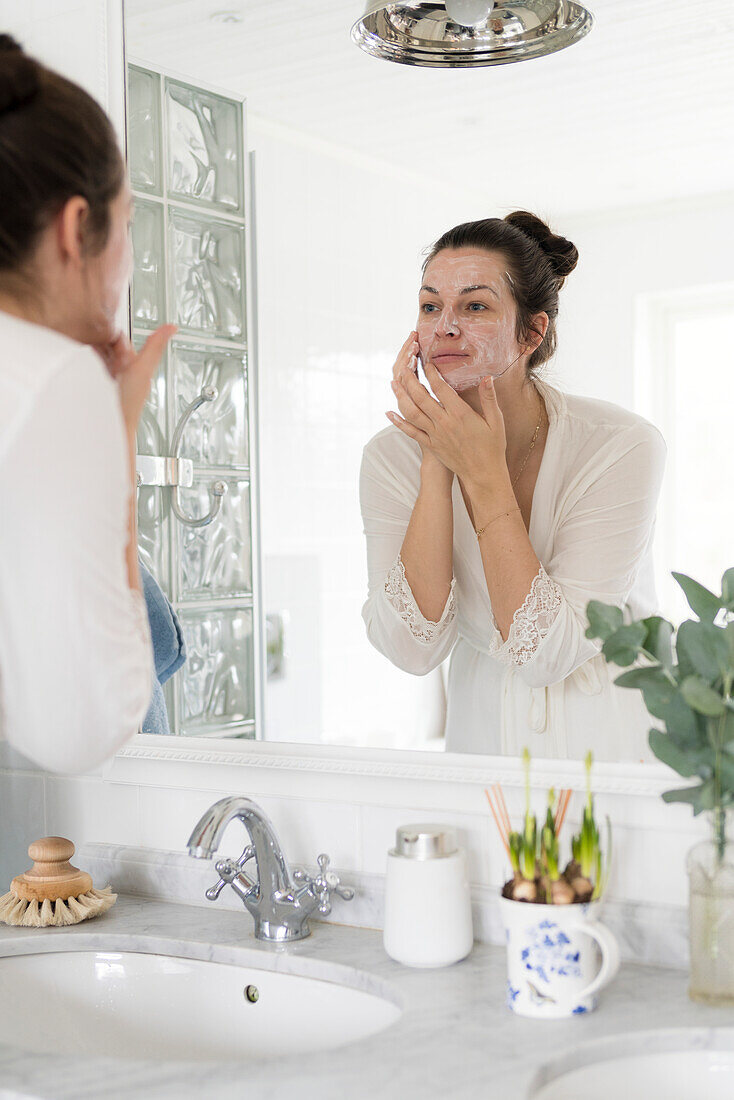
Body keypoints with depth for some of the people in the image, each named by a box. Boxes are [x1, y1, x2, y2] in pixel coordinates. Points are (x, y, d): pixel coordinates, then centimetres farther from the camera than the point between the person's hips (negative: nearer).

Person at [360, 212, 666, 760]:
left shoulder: (622, 447, -16)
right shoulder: (392, 457, -7)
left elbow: (545, 654, -19)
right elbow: (414, 649, -16)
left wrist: (485, 472, -22)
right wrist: (437, 467, -20)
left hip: (614, 737, -1)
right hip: (484, 731, 2)